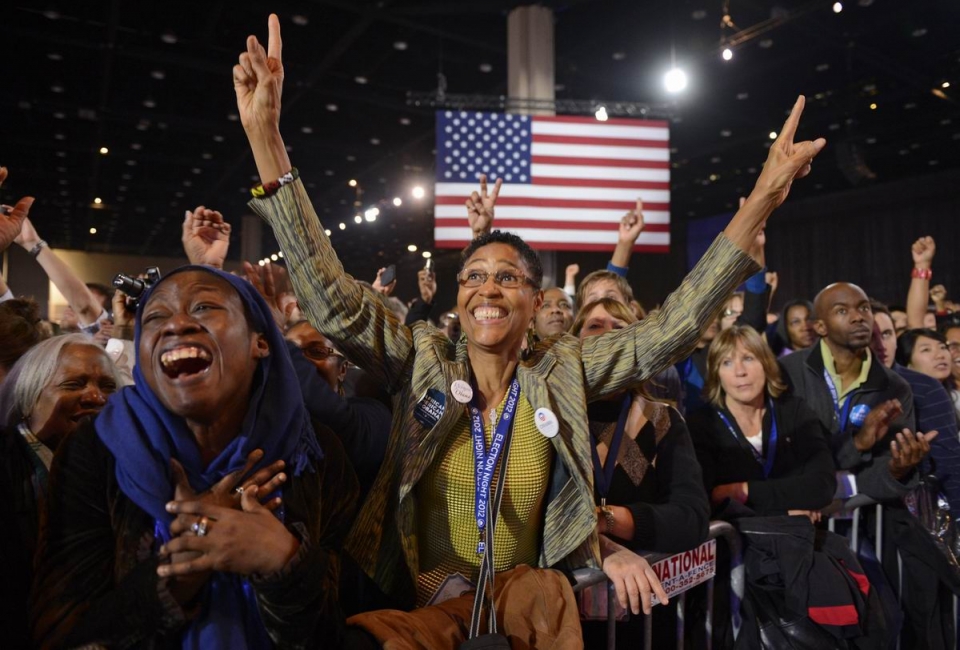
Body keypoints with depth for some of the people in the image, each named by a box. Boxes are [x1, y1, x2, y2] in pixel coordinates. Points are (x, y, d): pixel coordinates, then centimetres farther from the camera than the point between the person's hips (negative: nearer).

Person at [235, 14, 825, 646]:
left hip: (533, 598, 1)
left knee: (542, 593, -33)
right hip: (427, 596, -1)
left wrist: (763, 199, -14)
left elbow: (672, 328, -8)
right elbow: (334, 299, -15)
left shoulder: (564, 372, -2)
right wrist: (265, 137, -23)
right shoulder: (424, 361, -5)